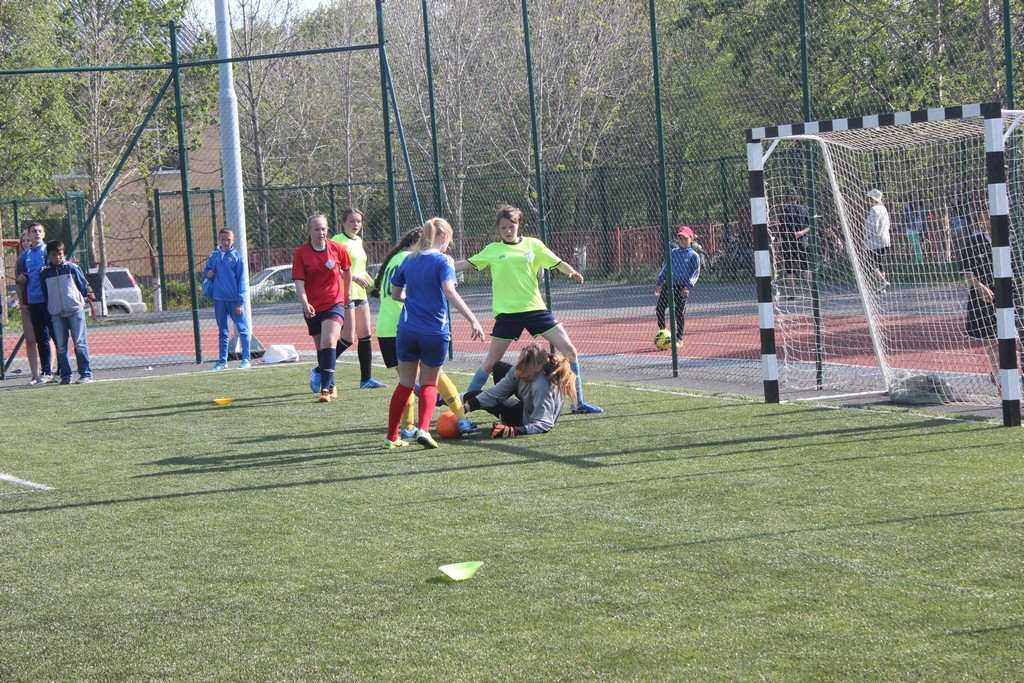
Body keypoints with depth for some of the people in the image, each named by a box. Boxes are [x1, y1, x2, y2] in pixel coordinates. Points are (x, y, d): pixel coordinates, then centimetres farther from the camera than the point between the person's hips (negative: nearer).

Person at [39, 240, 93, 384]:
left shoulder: (72, 268, 0)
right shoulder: (45, 273, 7)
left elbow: (84, 286, 7)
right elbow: (45, 295, 16)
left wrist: (79, 301, 7)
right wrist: (50, 308, 11)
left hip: (75, 311, -3)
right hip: (56, 314, 3)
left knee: (80, 343, -5)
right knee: (61, 346, 3)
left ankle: (86, 374, -3)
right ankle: (65, 375, 8)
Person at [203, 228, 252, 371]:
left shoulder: (237, 257, -3)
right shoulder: (214, 256, 8)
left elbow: (241, 281, -4)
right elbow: (207, 269, 23)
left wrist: (240, 302, -10)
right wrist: (208, 274, -4)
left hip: (234, 299, -4)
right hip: (219, 299, 4)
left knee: (242, 329, -3)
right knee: (222, 332, 10)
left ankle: (246, 360, 2)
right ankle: (222, 361, 15)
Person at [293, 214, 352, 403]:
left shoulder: (337, 249, -2)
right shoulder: (301, 253, -5)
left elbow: (347, 272, 15)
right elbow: (299, 282, -11)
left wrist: (346, 296, 23)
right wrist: (304, 304, -26)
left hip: (334, 304, -2)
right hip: (313, 307, 2)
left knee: (328, 341, -21)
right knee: (321, 347, 12)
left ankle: (325, 388, -24)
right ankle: (330, 386, 30)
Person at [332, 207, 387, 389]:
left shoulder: (358, 241, 15)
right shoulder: (339, 241, -11)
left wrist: (373, 283, 18)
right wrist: (355, 278, -25)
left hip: (360, 293, 9)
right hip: (346, 294, -9)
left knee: (365, 335, 8)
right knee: (348, 338, -12)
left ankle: (366, 379, 14)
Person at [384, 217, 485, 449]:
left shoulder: (409, 260, 9)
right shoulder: (442, 260, -7)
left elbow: (395, 294, 17)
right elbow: (449, 291, -22)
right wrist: (472, 320, -27)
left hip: (407, 331, 4)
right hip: (435, 332, -4)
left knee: (405, 384, 14)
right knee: (429, 383, 12)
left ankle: (392, 437, 14)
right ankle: (423, 429, -9)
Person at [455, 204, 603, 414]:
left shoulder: (533, 245, 7)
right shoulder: (492, 250, 6)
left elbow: (557, 263, 4)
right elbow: (466, 264, 10)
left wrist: (572, 272, -16)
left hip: (535, 308, 1)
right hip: (507, 312, -1)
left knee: (569, 350, -6)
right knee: (490, 363, -1)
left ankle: (578, 403, 4)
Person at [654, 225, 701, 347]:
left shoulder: (693, 256, -1)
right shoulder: (673, 253, 12)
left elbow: (696, 273, -5)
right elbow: (665, 268, 19)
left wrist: (688, 287, -17)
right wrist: (659, 283, 12)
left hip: (682, 287, -4)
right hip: (668, 285, 4)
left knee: (680, 312, -1)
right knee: (659, 308, -2)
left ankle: (678, 339, 8)